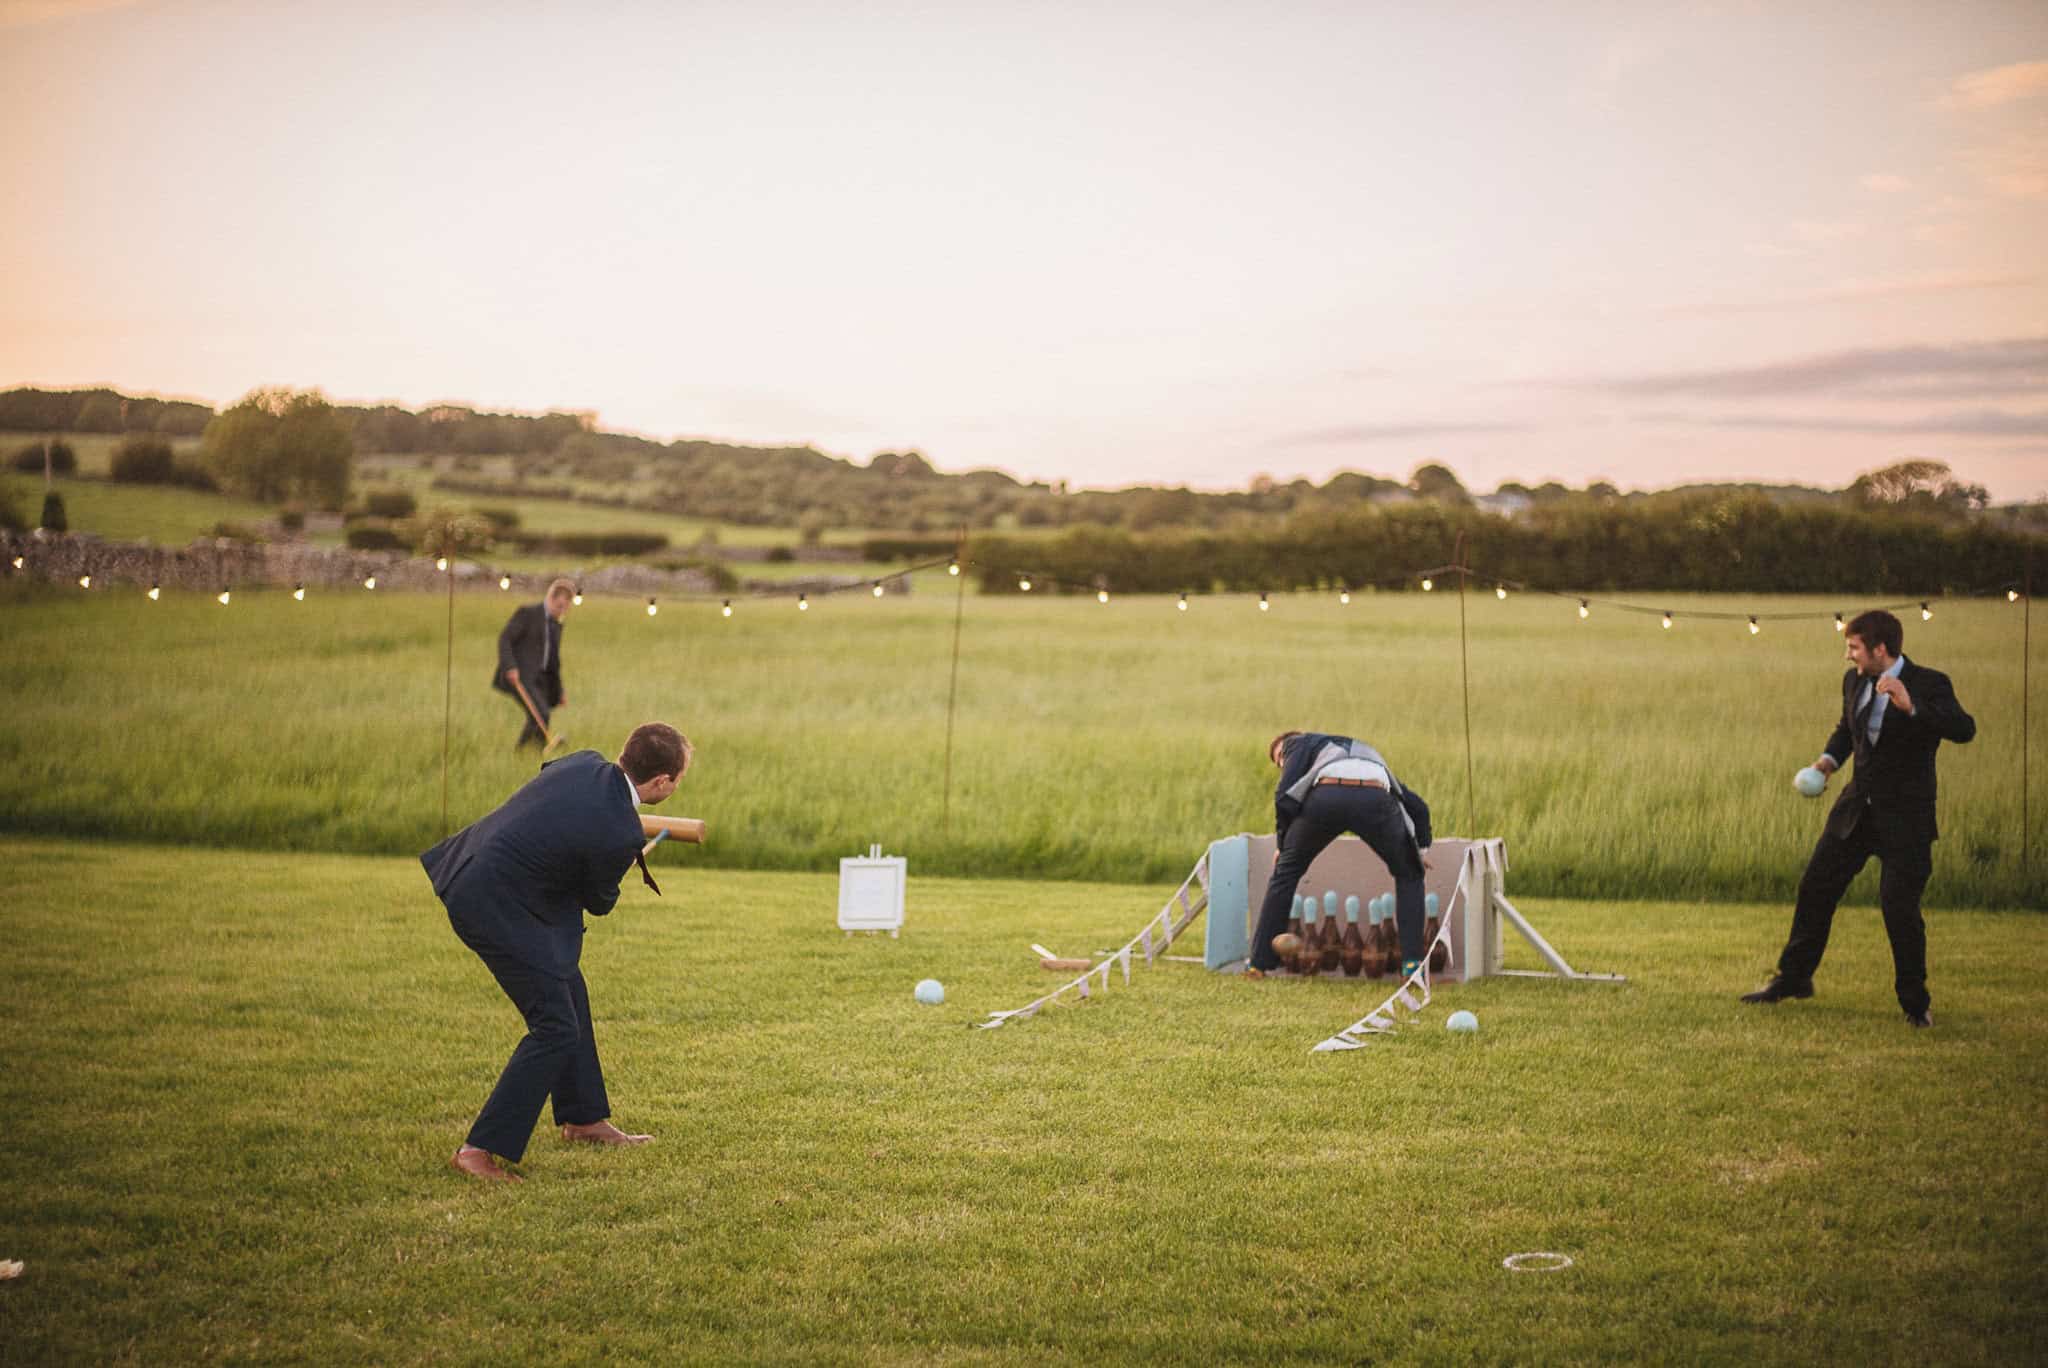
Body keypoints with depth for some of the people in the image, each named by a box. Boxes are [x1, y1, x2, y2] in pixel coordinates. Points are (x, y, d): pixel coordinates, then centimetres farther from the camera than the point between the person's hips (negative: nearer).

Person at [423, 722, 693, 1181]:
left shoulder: (585, 763, -4)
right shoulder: (620, 834, -23)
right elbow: (599, 902, -4)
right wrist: (629, 861, 16)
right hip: (498, 910, -10)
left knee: (569, 992, 21)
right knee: (556, 1028, -3)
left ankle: (582, 1117, 35)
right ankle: (480, 1149, -1)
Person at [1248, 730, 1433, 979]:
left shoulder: (1299, 743, 33)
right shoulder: (1365, 752, 46)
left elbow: (1285, 797, 14)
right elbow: (1417, 804, 42)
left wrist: (1282, 844, 26)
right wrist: (1421, 849, 54)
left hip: (1325, 797, -2)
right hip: (1375, 798, 2)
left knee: (1286, 872, 23)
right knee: (1408, 877, 25)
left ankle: (1260, 961, 22)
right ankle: (1412, 963, 11)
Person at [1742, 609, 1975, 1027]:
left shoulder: (1929, 684, -15)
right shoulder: (1854, 681, 5)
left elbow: (1964, 729, -31)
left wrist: (1911, 707, -43)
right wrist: (1829, 758, 5)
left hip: (1904, 818, -6)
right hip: (1857, 806, 7)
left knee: (1899, 906, -10)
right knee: (1815, 886, 9)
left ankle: (1915, 1001, 8)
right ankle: (1794, 977, 25)